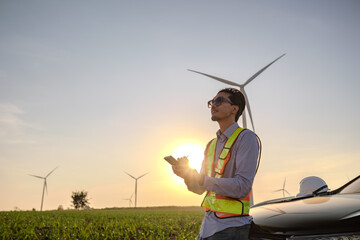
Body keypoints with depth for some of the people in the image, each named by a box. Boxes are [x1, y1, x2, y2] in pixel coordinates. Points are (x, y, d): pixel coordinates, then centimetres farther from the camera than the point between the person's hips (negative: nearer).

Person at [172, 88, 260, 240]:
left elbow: (242, 187, -19)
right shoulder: (211, 145, 16)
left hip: (230, 227, -7)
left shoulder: (246, 138, -8)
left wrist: (203, 179, -25)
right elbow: (199, 189, 15)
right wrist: (187, 174, -6)